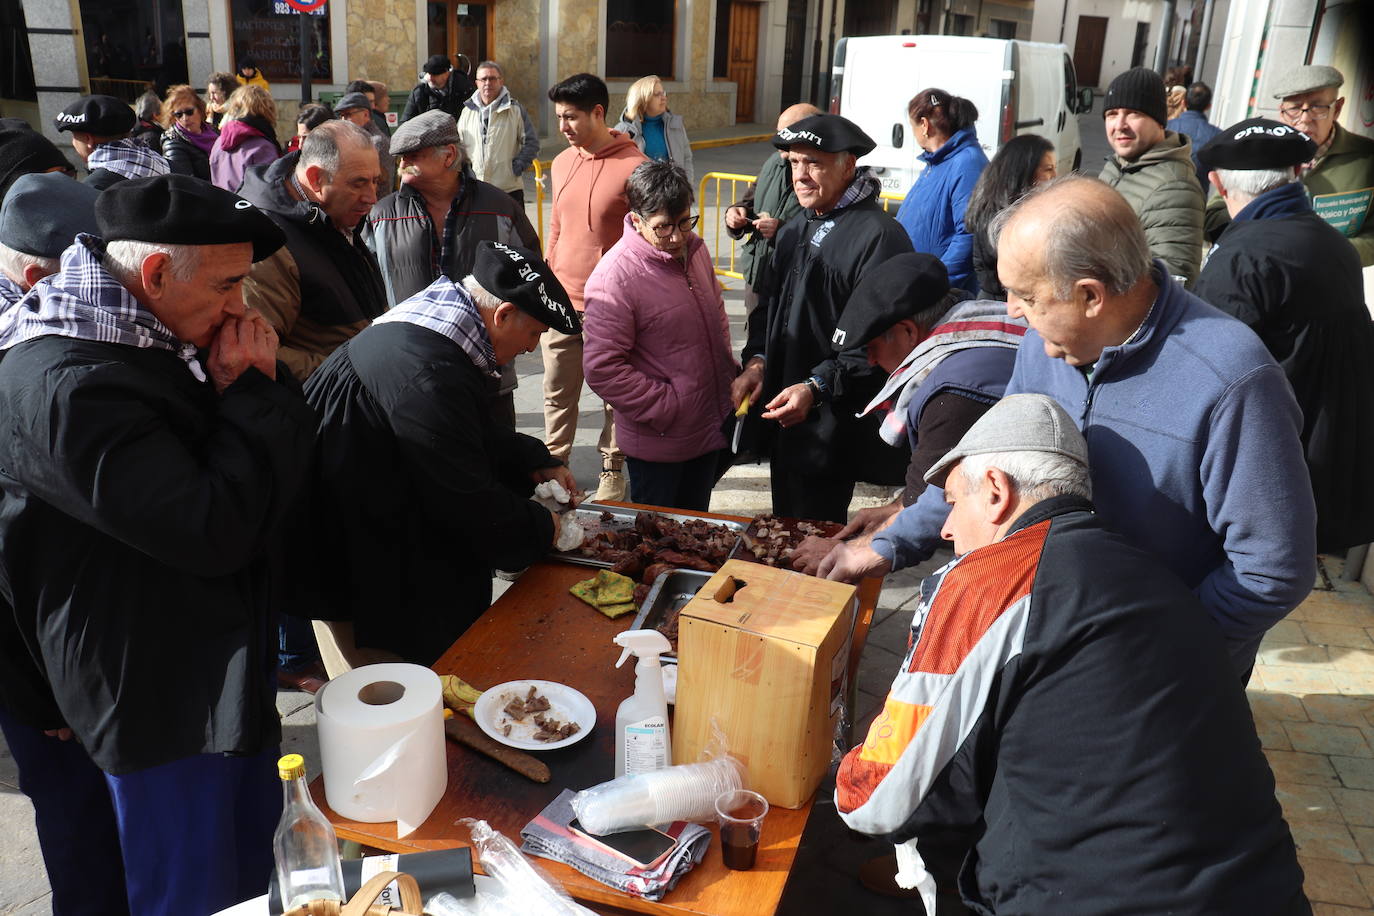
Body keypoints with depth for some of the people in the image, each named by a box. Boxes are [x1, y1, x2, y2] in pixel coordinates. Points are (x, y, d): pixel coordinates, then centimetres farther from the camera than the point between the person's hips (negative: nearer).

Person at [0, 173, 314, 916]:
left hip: (222, 661, 9)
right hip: (160, 700, -9)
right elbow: (215, 530, -31)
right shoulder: (70, 385, -27)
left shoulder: (147, 342, 3)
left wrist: (249, 390, -10)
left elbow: (269, 474, 9)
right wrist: (252, 394, -21)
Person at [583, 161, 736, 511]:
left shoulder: (695, 249, 3)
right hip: (658, 443, -6)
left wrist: (729, 372, 10)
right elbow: (601, 368, -22)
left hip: (710, 427, 7)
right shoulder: (614, 276, -20)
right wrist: (665, 408, -18)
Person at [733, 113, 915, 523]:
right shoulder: (797, 229, 14)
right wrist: (756, 360, 3)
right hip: (783, 414, 8)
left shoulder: (879, 235, -14)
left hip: (831, 429, -8)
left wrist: (818, 387, -26)